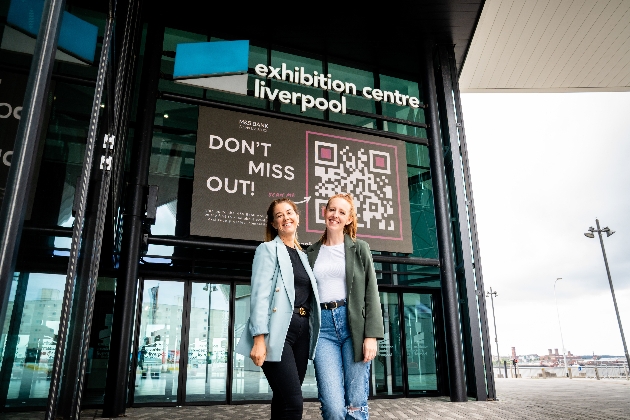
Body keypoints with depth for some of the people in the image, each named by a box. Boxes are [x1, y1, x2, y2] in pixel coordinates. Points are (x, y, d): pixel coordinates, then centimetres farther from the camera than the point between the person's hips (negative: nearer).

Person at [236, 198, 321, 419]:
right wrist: (259, 339, -18)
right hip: (278, 331, -6)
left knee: (284, 401, 10)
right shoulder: (268, 249, 2)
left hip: (302, 331, 6)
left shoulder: (303, 256, 21)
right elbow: (260, 295, -8)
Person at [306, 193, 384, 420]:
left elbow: (371, 294, 2)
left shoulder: (360, 248, 8)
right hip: (322, 326, 1)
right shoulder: (311, 253, 14)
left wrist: (372, 335, -8)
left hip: (354, 325, -1)